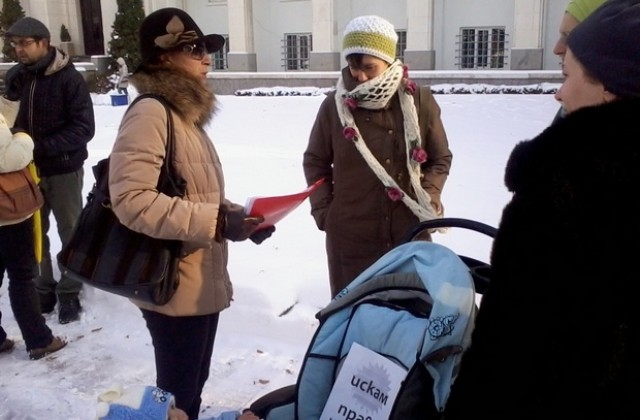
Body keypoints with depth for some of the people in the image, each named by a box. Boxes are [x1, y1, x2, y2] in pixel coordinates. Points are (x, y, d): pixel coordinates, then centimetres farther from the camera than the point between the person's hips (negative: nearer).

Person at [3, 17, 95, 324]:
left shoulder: (69, 79, -13)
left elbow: (84, 128, -16)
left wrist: (42, 147, -23)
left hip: (64, 169, -4)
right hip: (28, 169, 4)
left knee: (70, 232, 7)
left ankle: (69, 293, 21)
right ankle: (43, 288, 28)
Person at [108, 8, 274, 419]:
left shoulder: (187, 113, 13)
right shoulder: (150, 113, -18)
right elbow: (132, 199, -28)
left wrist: (239, 215, 2)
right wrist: (217, 222, -27)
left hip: (204, 282, 9)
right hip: (176, 287, -9)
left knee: (193, 384, 24)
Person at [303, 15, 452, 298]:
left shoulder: (420, 101, -4)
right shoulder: (334, 105, -5)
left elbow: (440, 158, 8)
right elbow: (315, 162, 8)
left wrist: (428, 197, -6)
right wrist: (322, 210, 1)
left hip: (410, 233, 1)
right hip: (349, 236, -1)